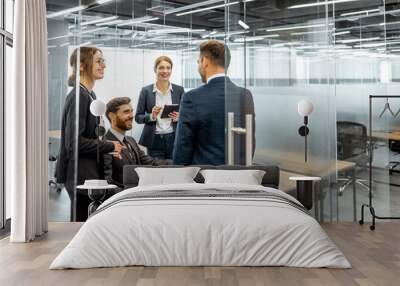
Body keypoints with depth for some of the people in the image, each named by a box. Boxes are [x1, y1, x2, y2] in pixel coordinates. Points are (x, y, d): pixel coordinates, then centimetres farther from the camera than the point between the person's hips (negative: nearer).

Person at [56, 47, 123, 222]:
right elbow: (74, 142, -22)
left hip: (89, 173, 10)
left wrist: (107, 149, 7)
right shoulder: (79, 96, -17)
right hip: (80, 175, -10)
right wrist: (110, 146, -15)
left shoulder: (89, 95, 13)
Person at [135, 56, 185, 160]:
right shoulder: (146, 91, 0)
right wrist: (151, 116, -16)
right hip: (154, 141, -1)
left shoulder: (179, 90, 4)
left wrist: (179, 117, -11)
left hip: (174, 139, 1)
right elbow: (138, 117, 2)